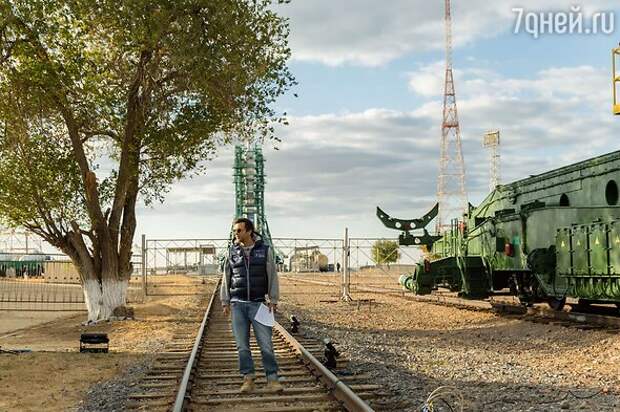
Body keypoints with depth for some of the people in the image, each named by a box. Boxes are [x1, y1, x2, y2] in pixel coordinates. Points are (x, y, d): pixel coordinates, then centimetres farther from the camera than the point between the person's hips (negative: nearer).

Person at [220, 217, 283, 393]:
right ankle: (248, 379, 11)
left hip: (258, 304, -2)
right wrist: (225, 302, 7)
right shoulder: (232, 252, 7)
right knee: (242, 345, 3)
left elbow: (272, 276, 4)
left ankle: (272, 379, 2)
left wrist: (273, 300, 0)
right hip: (237, 305, 2)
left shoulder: (265, 250, 2)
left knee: (266, 343, -4)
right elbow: (226, 278, 11)